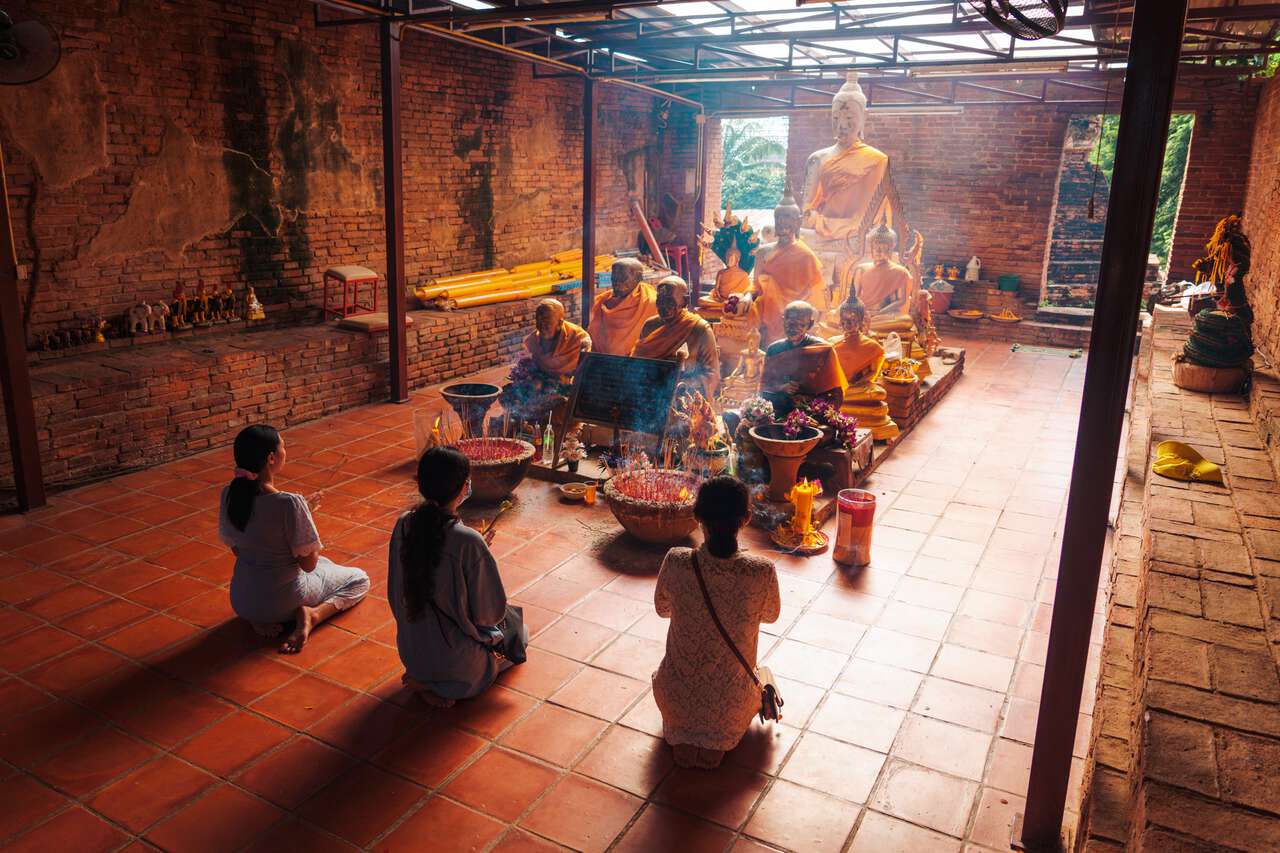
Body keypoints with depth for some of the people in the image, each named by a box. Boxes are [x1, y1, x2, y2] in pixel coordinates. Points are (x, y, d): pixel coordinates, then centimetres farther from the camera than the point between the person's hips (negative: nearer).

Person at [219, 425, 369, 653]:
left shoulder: (229, 495, -9)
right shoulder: (289, 504, -29)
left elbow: (236, 549, 6)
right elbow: (308, 563, -19)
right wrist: (307, 514, -4)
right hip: (284, 601, -6)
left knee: (326, 564, 34)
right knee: (360, 579, 18)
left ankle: (260, 619, 10)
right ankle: (312, 615, -8)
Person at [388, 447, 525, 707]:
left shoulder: (404, 525, -11)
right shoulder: (469, 542, -29)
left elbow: (395, 593, 3)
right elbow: (492, 612, -17)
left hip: (409, 652, 6)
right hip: (455, 662, -6)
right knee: (518, 632, 24)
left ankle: (421, 676, 9)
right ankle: (437, 685, 4)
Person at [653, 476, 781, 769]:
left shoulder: (677, 562, -22)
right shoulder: (762, 572, -24)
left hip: (675, 699, 1)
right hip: (731, 707, -1)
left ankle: (681, 736, 24)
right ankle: (718, 740, 25)